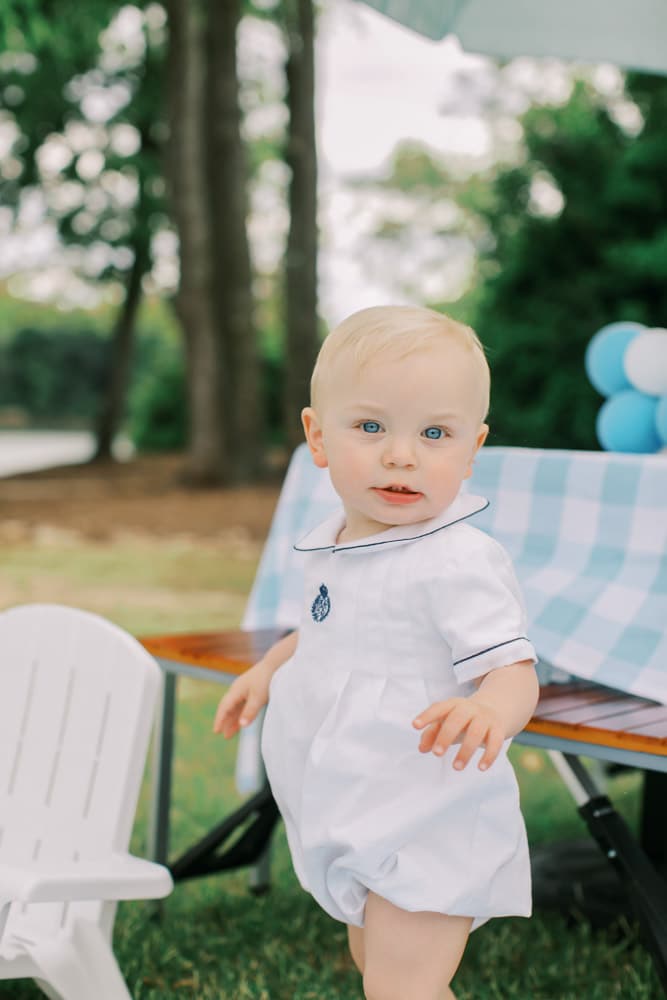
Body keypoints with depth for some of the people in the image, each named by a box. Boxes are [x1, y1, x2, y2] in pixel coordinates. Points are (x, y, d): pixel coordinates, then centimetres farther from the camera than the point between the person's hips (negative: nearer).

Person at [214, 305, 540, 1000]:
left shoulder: (461, 563, -24)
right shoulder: (337, 544, 2)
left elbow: (514, 672, -29)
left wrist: (489, 710, -49)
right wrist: (270, 668, 13)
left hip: (426, 830, -9)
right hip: (351, 814, 9)